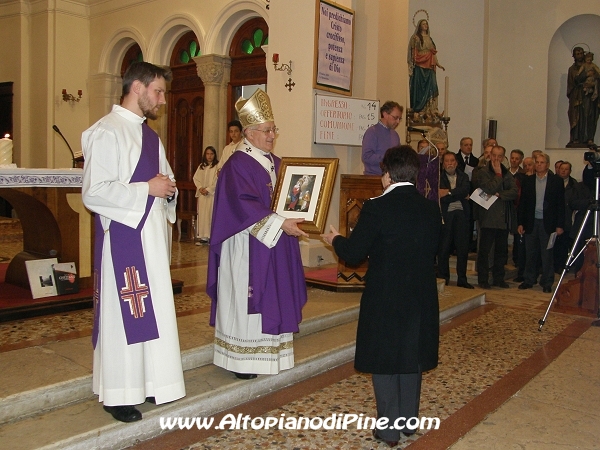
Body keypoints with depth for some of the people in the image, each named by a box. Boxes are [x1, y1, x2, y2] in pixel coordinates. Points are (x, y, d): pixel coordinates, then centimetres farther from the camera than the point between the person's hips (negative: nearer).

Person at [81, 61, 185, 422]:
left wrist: (168, 189, 1)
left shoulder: (150, 135, 16)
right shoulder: (107, 132, -11)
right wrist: (147, 188, -16)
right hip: (123, 237, -8)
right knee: (122, 313, 0)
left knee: (155, 309, 12)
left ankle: (149, 382, 26)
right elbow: (94, 192, -19)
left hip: (153, 234, 8)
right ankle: (118, 393, 14)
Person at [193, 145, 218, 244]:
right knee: (202, 215, 3)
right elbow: (196, 178, 11)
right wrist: (200, 188, -6)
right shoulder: (201, 166, 13)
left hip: (213, 194, -5)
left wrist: (208, 189, -14)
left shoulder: (218, 166, -4)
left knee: (211, 215, -7)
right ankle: (203, 236, 7)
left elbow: (218, 181, -10)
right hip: (202, 194, 5)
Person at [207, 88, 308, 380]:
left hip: (275, 246, 8)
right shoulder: (237, 165, -13)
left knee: (272, 299, 11)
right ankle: (240, 359, 10)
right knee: (246, 299, -1)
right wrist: (280, 224, -25)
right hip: (248, 248, -8)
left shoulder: (275, 162, 13)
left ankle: (268, 353, 21)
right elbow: (245, 205, -22)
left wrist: (296, 219, 0)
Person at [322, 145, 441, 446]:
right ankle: (408, 419, 31)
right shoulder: (431, 209, -1)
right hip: (421, 299, 5)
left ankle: (389, 429, 16)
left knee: (384, 360, 8)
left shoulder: (376, 208, -16)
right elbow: (434, 251, 8)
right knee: (411, 357, 19)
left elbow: (353, 254, -13)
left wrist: (335, 239, 7)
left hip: (384, 300, -5)